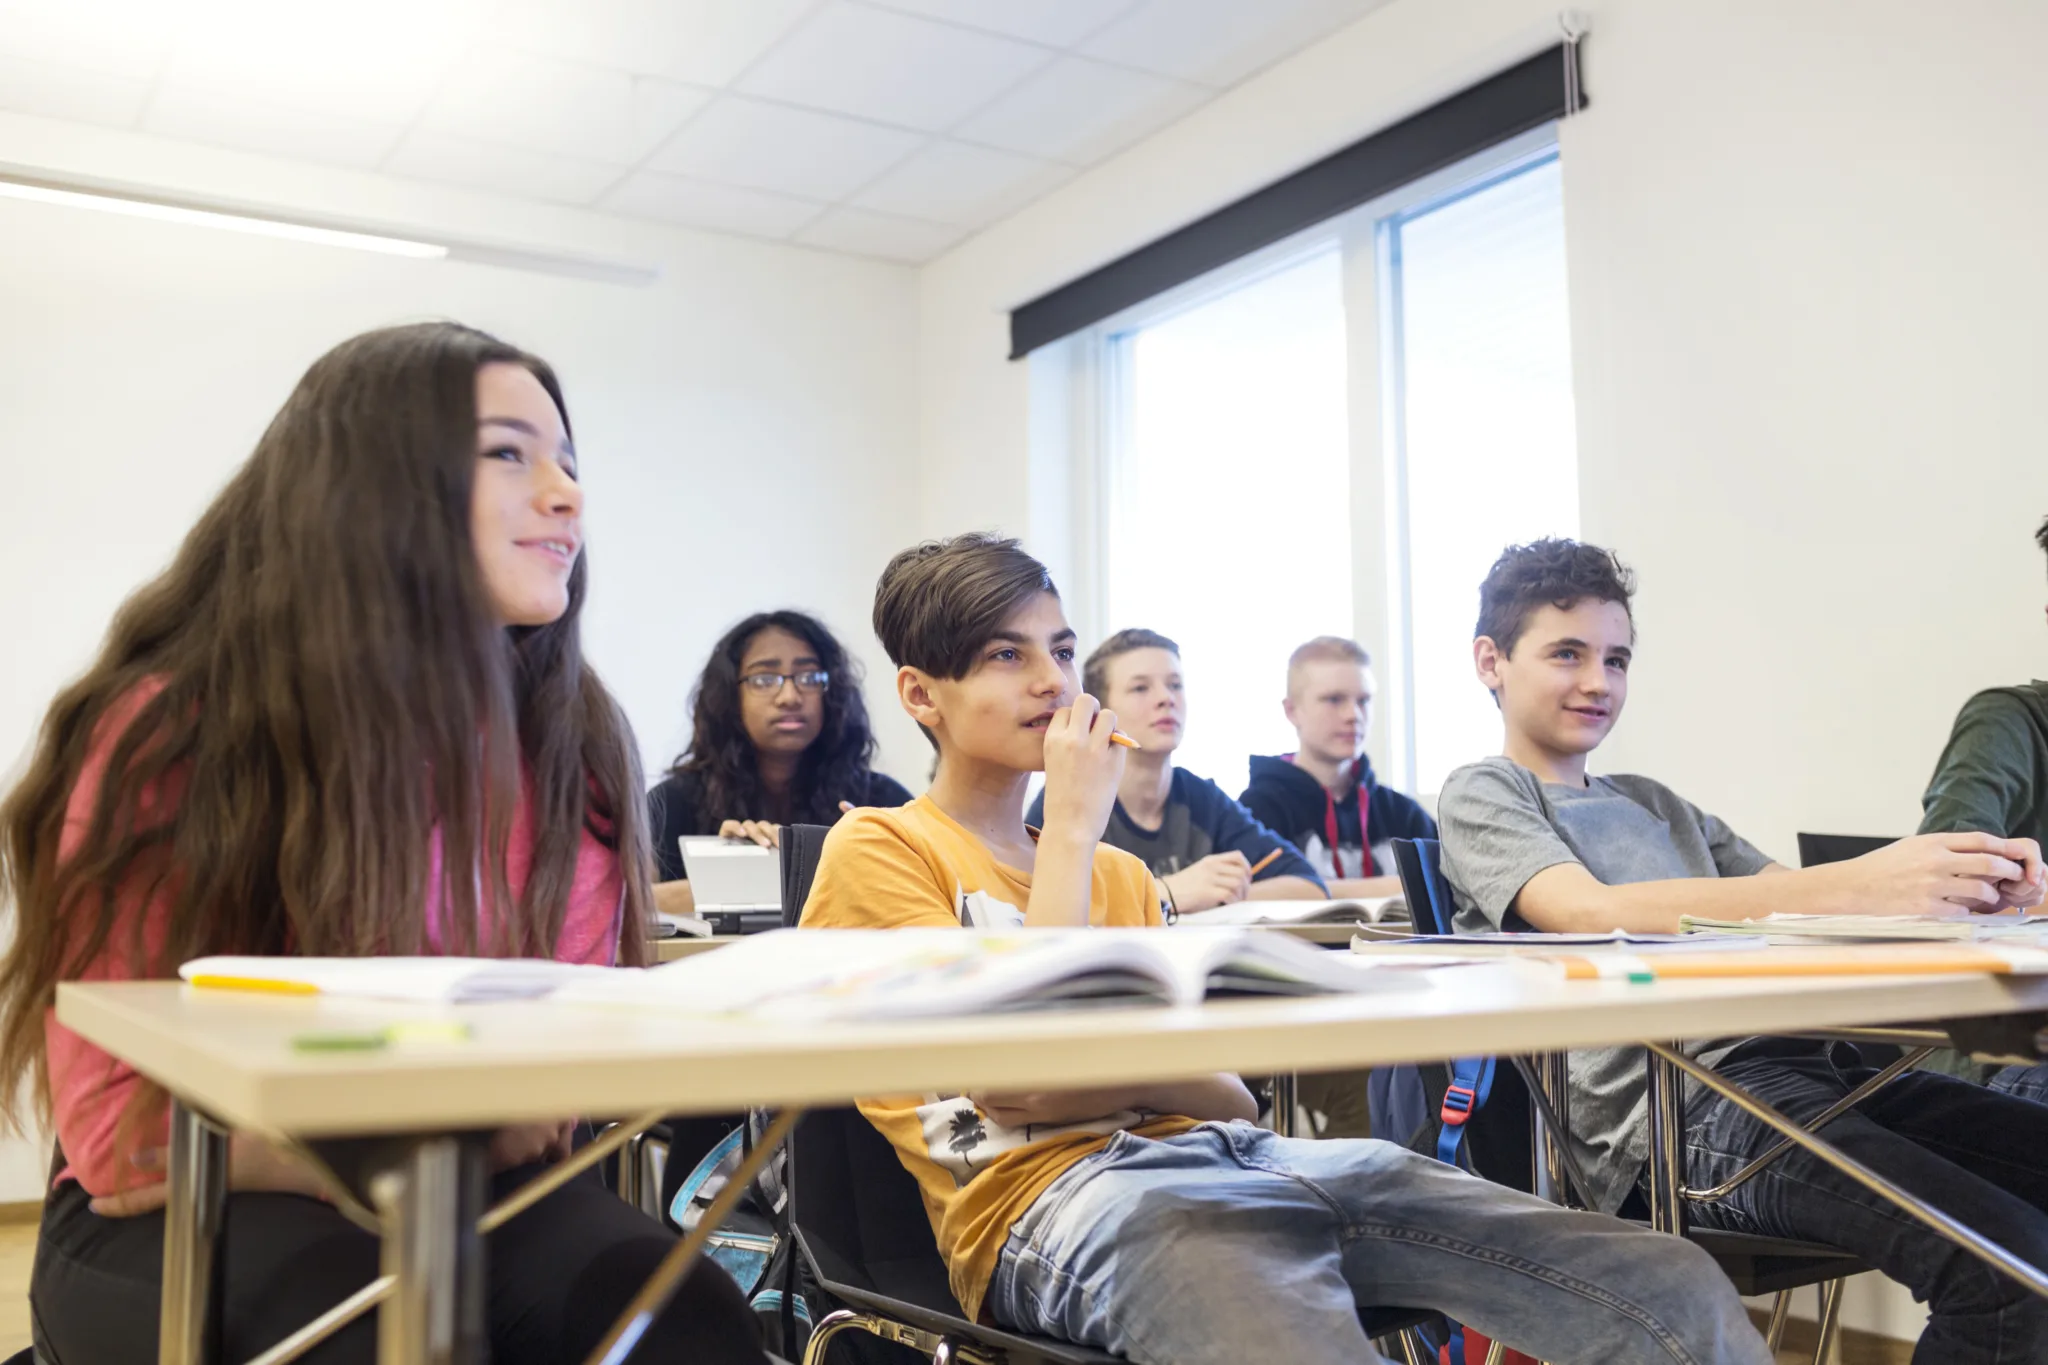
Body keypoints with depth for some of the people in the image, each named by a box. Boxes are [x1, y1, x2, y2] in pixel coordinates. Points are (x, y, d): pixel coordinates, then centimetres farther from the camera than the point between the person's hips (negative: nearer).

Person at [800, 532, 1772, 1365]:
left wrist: (1094, 1086, -6)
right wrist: (1073, 826, -3)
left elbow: (1227, 1095, 16)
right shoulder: (875, 851, 6)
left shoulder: (1120, 875, 26)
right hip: (1058, 1194, -6)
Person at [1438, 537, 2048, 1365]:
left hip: (1799, 1064, 7)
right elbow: (1594, 913, -15)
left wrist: (1966, 889, -5)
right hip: (1671, 1110, -7)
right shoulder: (1483, 795, 5)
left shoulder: (1655, 804, 28)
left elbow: (1780, 908, 17)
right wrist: (1853, 886, -25)